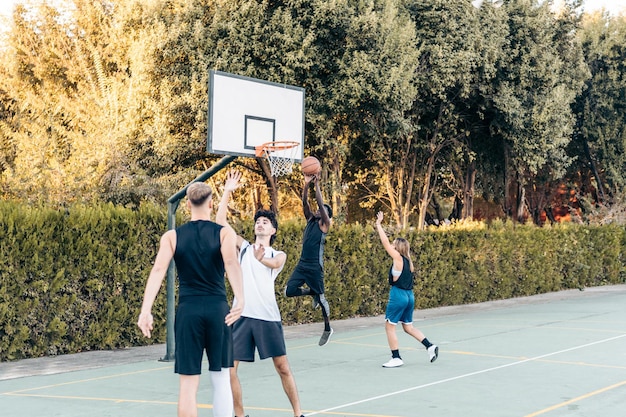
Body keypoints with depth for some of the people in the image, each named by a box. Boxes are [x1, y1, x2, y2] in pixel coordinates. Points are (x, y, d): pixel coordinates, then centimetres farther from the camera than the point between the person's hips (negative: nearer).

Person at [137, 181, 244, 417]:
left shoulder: (172, 236, 6)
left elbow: (159, 270, -8)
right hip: (217, 309, 0)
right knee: (221, 379, 10)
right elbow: (231, 262, -17)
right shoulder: (224, 233, 3)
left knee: (188, 384, 3)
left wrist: (146, 311, -15)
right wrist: (240, 299, -27)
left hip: (188, 309, 0)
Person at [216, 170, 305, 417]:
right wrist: (228, 192, 1)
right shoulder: (244, 247, 15)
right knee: (228, 368, -2)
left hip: (268, 316, -1)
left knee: (282, 367, 2)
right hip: (242, 315, 2)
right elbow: (220, 222, 4)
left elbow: (274, 264, -15)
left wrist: (261, 258, -38)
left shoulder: (279, 255, 11)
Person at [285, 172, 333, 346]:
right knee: (289, 290, -11)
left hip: (315, 266, -6)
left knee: (321, 297, 3)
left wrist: (317, 185, -14)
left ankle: (328, 329, 20)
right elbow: (305, 203, 2)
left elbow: (321, 204, -16)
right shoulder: (310, 219, 12)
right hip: (302, 264, 6)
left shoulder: (325, 224, -4)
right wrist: (307, 184, -8)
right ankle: (312, 292, 17)